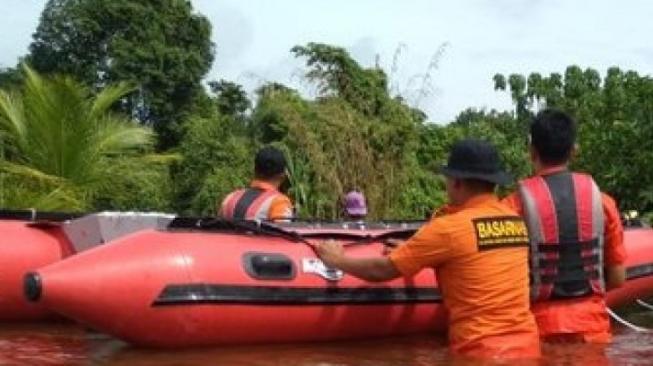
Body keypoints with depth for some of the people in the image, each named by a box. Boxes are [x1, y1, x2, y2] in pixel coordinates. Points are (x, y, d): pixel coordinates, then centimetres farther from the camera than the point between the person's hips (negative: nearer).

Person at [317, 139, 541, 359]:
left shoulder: (449, 228, -11)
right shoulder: (517, 221, 6)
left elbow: (381, 271, -3)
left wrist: (337, 260, 14)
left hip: (482, 350, -6)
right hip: (526, 343, 6)